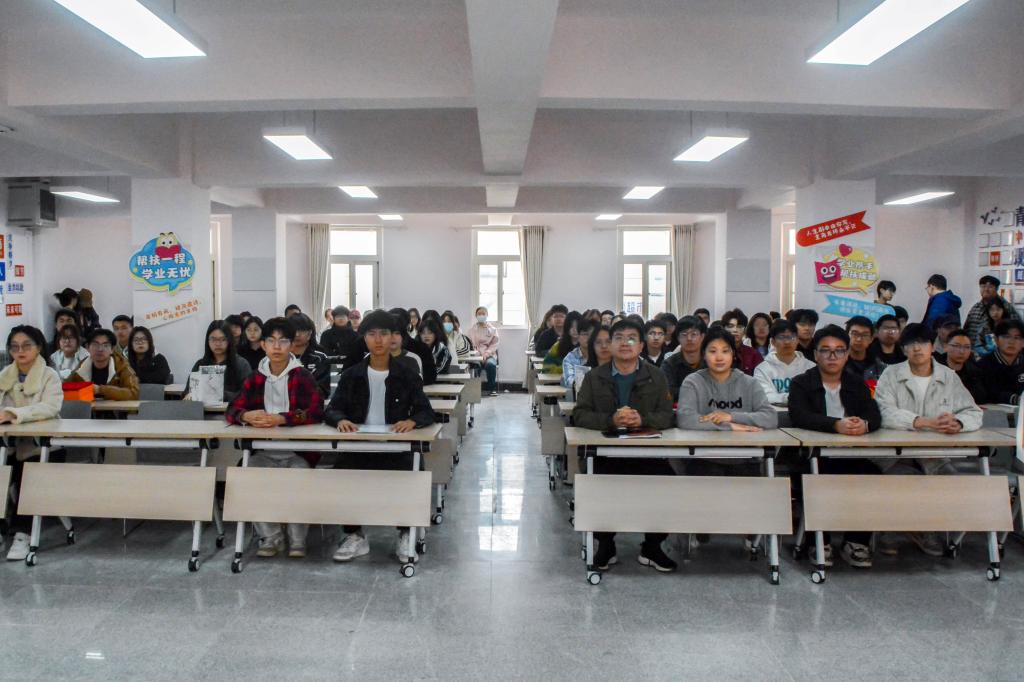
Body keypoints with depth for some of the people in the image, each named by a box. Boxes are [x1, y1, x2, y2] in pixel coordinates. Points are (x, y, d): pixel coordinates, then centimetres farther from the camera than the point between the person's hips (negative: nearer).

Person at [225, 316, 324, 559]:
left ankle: (297, 539, -9)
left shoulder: (303, 376, -4)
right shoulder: (255, 378, 8)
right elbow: (232, 410, 6)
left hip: (297, 451, -3)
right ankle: (271, 537, -8)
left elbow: (317, 412, -14)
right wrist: (246, 416, -19)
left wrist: (280, 419, -27)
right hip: (263, 451, 3)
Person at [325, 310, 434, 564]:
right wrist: (341, 419, -21)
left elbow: (426, 412, 1)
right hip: (358, 447, 1)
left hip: (395, 448, -1)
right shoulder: (351, 375, 9)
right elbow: (331, 409, 5)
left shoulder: (407, 375, 6)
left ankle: (406, 536, -1)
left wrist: (412, 421, -23)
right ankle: (355, 536, -3)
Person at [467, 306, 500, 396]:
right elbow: (470, 344, 2)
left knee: (490, 364, -34)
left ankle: (492, 388, -17)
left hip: (489, 354, 1)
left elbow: (494, 344, 2)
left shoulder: (492, 329, 10)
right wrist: (476, 353, -16)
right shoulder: (472, 329, 11)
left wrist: (486, 354, -13)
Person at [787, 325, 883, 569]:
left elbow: (875, 415, 1)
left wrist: (864, 424, -25)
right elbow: (800, 416, -15)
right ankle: (820, 542, -11)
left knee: (873, 474, -24)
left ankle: (857, 542, -7)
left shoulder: (857, 384, 17)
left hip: (852, 457, 3)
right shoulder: (801, 383, 4)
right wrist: (836, 425, -31)